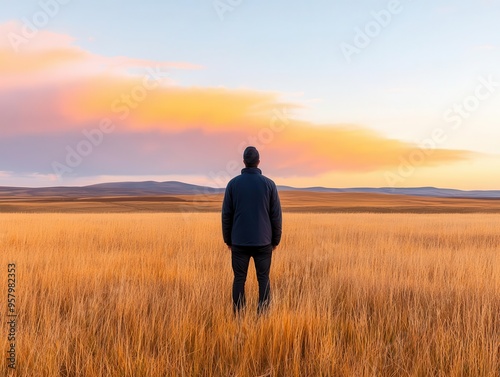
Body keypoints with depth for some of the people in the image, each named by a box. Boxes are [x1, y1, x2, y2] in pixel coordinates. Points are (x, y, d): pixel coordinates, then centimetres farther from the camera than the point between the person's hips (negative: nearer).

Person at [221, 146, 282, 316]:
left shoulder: (233, 183, -2)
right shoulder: (269, 184, -3)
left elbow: (226, 214, 0)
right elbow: (276, 215, -2)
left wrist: (228, 240, 10)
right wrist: (275, 240, 9)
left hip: (239, 241, 0)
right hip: (263, 241, 0)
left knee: (239, 279, 6)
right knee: (264, 279, 6)